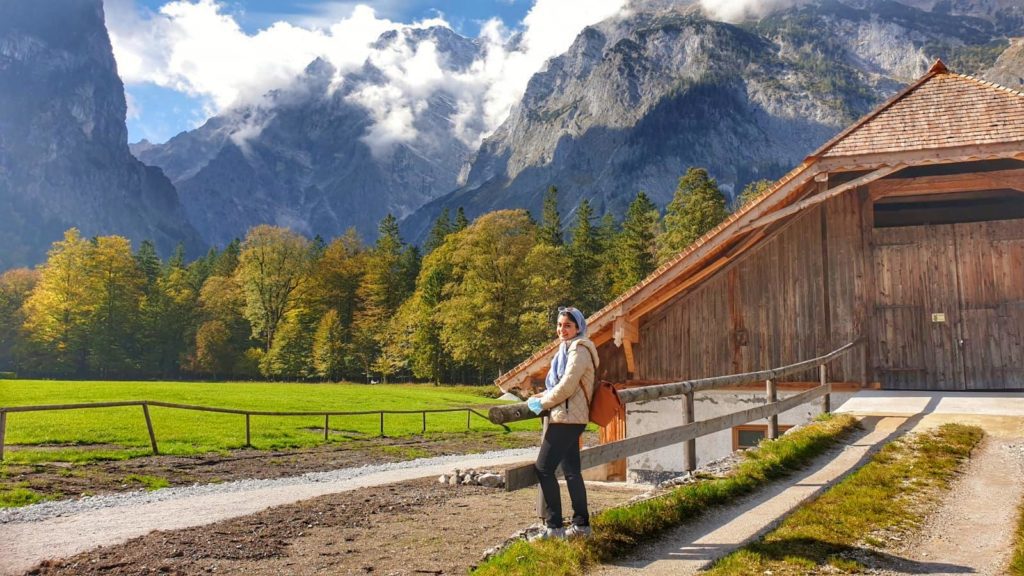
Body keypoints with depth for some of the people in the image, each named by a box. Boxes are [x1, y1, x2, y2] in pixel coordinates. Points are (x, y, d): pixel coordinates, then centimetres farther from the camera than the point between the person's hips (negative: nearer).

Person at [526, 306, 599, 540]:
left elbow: (567, 386, -19)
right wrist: (545, 395, 8)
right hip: (569, 418, 10)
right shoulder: (568, 349, 17)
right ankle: (581, 524, 20)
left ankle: (554, 526, -5)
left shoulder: (579, 350, -13)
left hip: (567, 417, -10)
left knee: (544, 469, -8)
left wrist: (542, 403, -9)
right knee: (571, 471, 13)